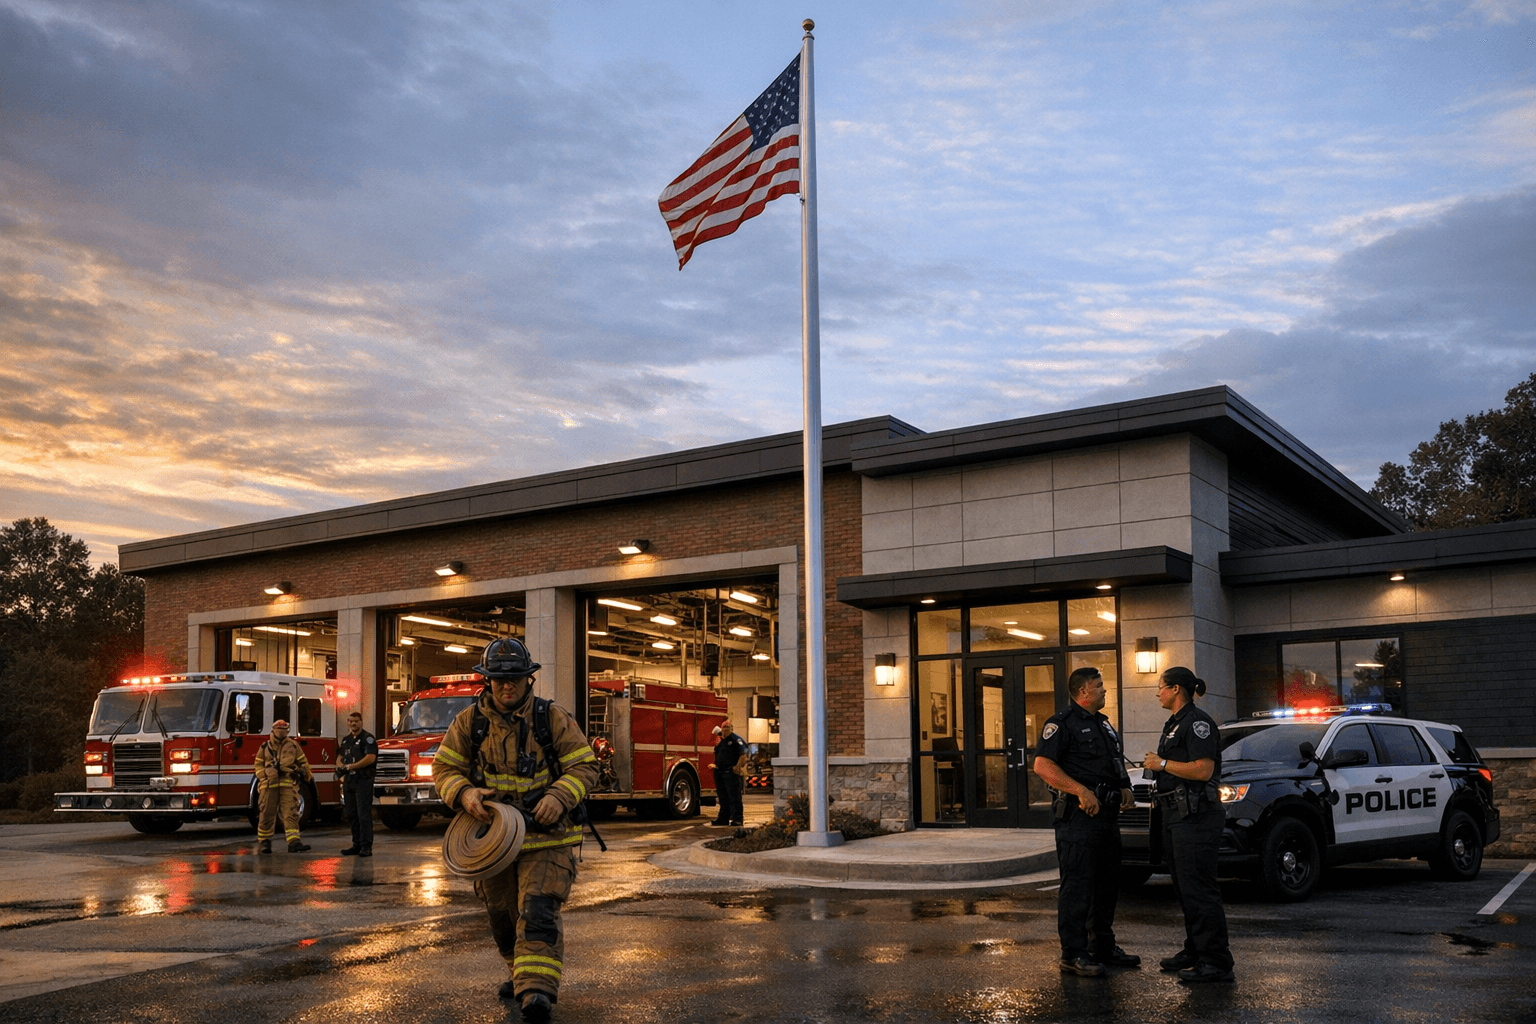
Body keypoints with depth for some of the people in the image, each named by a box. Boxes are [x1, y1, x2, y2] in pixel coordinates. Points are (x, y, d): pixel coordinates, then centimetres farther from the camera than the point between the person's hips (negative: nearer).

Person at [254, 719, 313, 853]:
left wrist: (307, 776, 24)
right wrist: (264, 775, -5)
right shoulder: (265, 747, 12)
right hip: (269, 785, 0)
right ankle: (263, 842, 17)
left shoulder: (293, 746, 12)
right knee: (267, 813, 3)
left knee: (290, 813, -10)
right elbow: (258, 764, 12)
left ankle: (294, 842, -19)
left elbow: (303, 762, 20)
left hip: (289, 785, 0)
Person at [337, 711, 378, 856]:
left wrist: (351, 766, -17)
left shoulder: (367, 738, -6)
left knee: (364, 814, -10)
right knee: (352, 814, 11)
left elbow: (370, 757, -18)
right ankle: (357, 844, 18)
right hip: (349, 781, 8)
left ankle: (366, 846, -10)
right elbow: (339, 757, 23)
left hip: (363, 780, -8)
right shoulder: (346, 740, 17)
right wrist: (341, 765, -1)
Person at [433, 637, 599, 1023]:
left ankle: (538, 989, -23)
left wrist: (559, 797, -23)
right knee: (502, 913, 16)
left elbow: (584, 766, -5)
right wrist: (464, 794, -18)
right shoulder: (469, 721, -1)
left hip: (545, 834, -3)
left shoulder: (553, 718, -6)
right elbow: (445, 767, 4)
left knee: (538, 910, -17)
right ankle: (521, 974, 38)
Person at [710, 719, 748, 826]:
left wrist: (737, 767, -17)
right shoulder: (720, 741, 17)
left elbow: (743, 754, -13)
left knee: (734, 796, -6)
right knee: (723, 797, 12)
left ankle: (737, 818, -5)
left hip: (730, 773, -8)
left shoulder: (736, 739, -6)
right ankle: (723, 817, 18)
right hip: (719, 772, 8)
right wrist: (715, 765, 16)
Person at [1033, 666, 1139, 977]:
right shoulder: (1062, 723, -8)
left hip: (1108, 815, 9)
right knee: (1077, 886, -7)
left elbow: (1118, 763, 30)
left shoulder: (1104, 724, 20)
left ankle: (1103, 947, 25)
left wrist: (1125, 787, 9)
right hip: (1079, 816, -9)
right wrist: (1082, 791, -23)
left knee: (1107, 884, 14)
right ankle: (1073, 954, -2)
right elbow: (1042, 766, -17)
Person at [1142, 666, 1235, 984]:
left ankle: (1216, 963, -7)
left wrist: (1162, 764, -15)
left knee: (1199, 890, -9)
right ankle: (1194, 951, 25)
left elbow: (1203, 770, -24)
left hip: (1196, 817, -11)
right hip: (1176, 815, 11)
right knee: (1184, 889, 16)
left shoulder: (1197, 722, -13)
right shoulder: (1174, 723, 19)